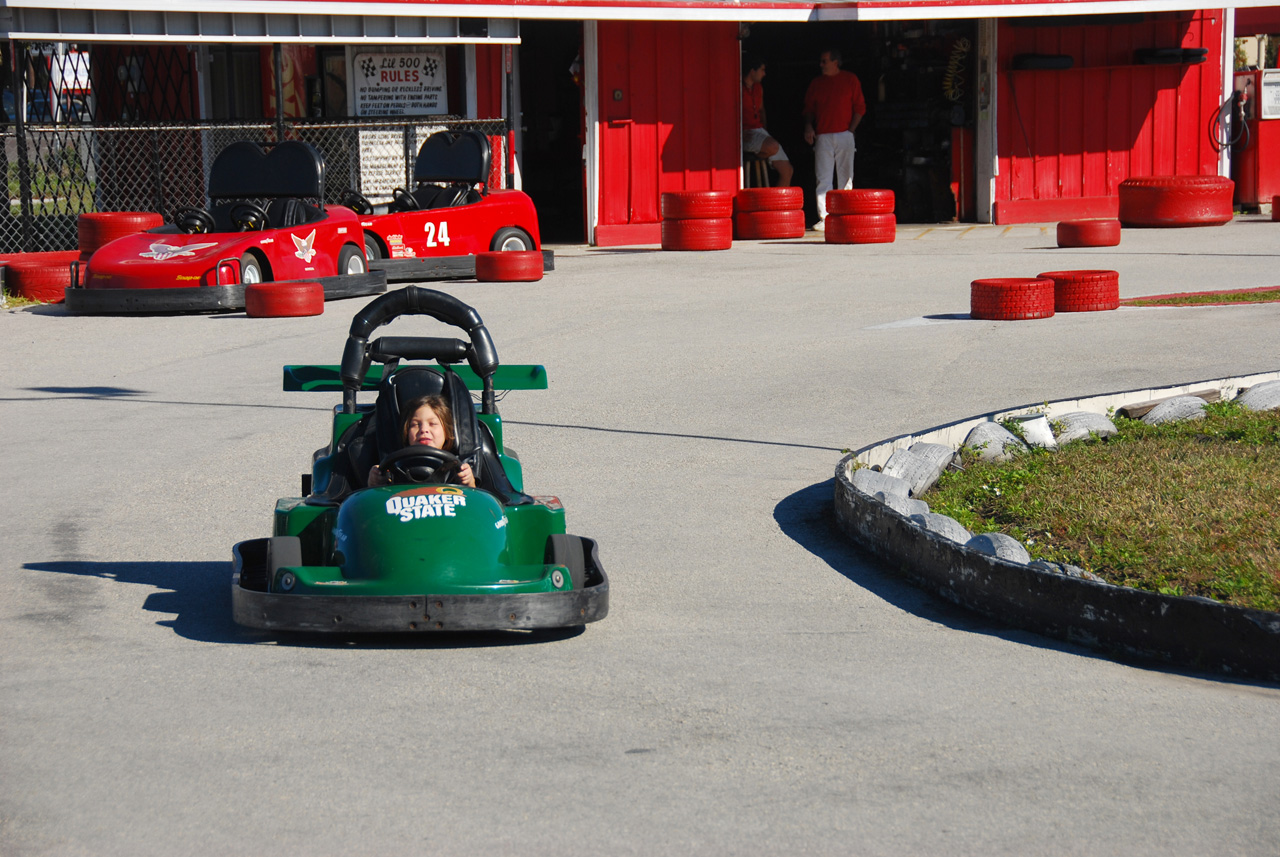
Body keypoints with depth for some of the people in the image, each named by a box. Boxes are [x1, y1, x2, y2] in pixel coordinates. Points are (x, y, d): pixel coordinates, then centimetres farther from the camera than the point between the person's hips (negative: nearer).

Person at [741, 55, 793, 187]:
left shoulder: (758, 88, 16)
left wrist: (764, 130, 17)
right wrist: (742, 133, -21)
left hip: (759, 132, 8)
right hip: (746, 135, -8)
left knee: (787, 170, -1)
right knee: (773, 147, -36)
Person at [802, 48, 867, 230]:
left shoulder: (850, 79, 5)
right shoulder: (817, 83, 12)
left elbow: (860, 108, 7)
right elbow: (809, 108, 17)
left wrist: (850, 130, -2)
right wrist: (808, 126, -1)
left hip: (844, 135, -1)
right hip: (822, 137, 1)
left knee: (845, 178, 1)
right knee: (823, 179, -7)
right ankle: (824, 217, -10)